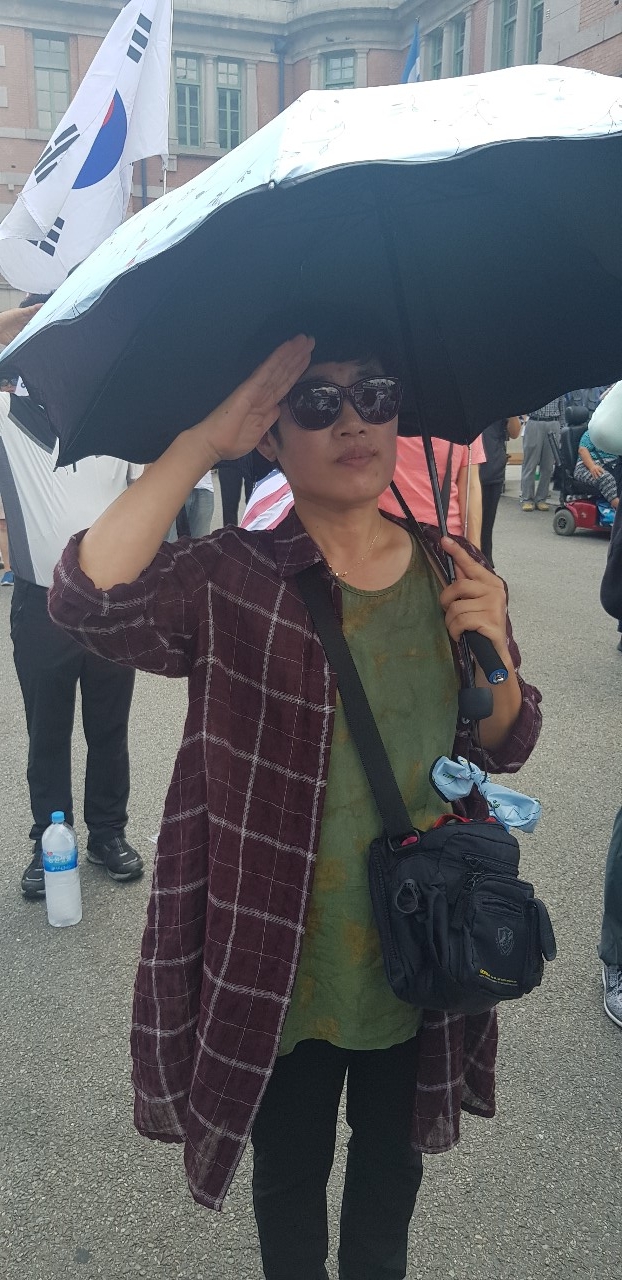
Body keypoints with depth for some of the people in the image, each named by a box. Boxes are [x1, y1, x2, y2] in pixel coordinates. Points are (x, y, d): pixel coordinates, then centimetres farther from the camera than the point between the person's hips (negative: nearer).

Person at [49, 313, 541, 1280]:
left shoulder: (451, 573, -4)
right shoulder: (228, 583, -17)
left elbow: (507, 748, 3)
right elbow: (88, 598, -35)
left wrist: (497, 652, -17)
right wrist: (207, 439, -33)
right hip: (279, 966, -3)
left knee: (393, 1160, 28)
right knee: (290, 1175, 23)